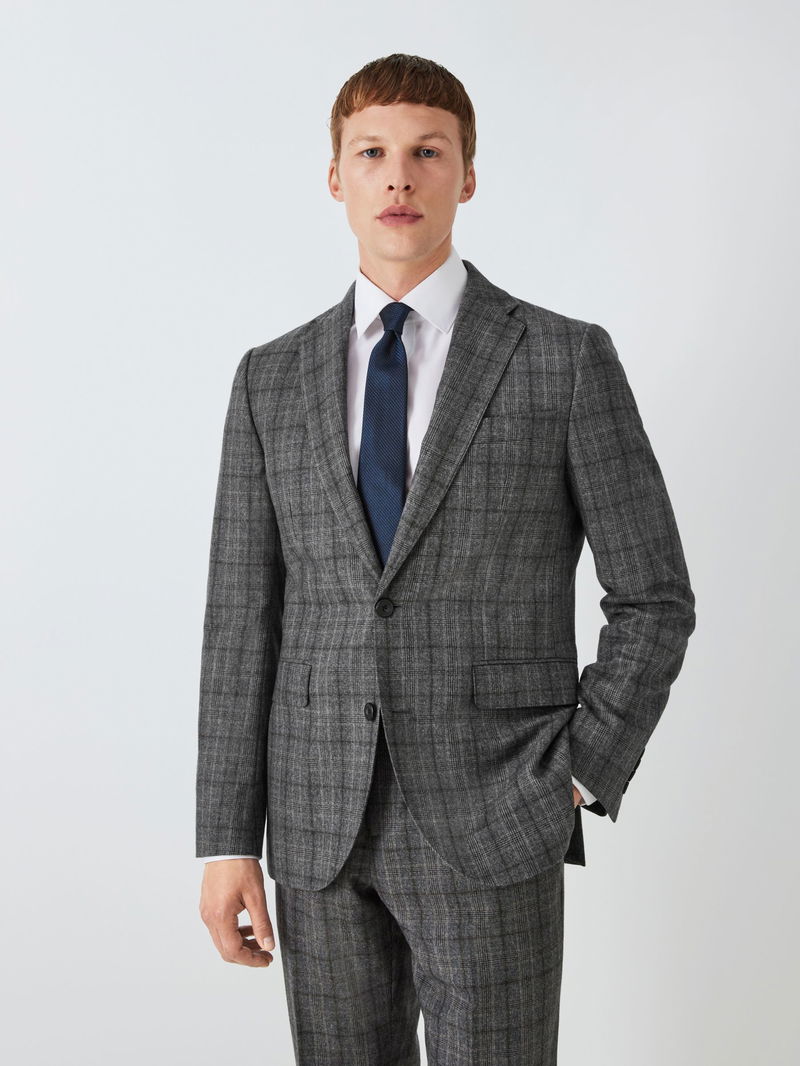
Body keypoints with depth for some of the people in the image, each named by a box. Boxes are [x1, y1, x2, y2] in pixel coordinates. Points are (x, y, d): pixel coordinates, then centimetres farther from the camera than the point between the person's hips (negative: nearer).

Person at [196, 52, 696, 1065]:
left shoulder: (567, 360, -2)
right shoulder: (272, 379, 7)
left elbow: (654, 599, 1)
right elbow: (243, 619, 5)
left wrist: (575, 781, -8)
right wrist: (227, 840, 2)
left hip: (491, 826, -3)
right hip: (320, 828, 3)